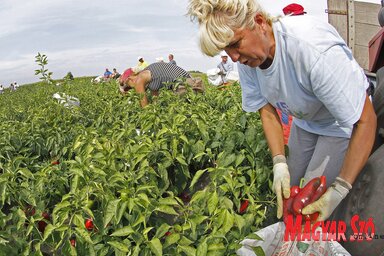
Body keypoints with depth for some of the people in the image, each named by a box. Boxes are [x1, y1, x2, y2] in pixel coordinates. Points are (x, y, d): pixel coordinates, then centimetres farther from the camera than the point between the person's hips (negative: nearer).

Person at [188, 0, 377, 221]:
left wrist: (338, 192, -35)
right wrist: (280, 164, -21)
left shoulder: (315, 49, -39)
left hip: (342, 123, -5)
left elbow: (366, 120, -32)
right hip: (304, 121, 5)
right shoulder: (247, 59, -18)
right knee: (290, 188, 9)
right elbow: (267, 112, -8)